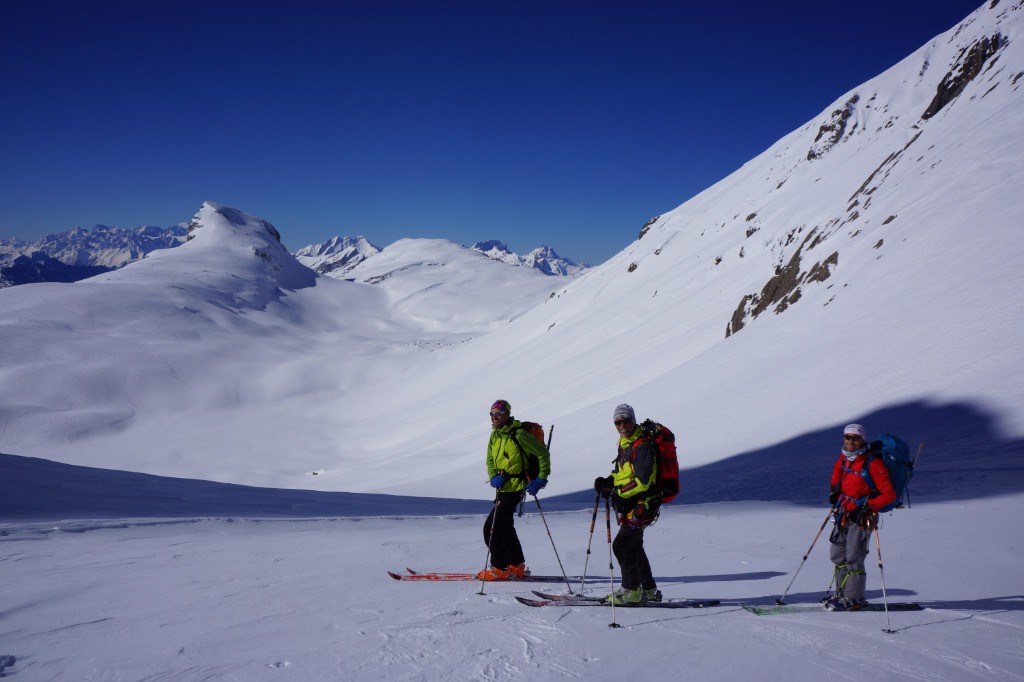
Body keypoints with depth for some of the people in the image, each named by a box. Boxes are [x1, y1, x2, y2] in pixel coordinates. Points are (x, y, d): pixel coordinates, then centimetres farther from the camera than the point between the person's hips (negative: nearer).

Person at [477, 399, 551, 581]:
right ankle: (516, 566, 32)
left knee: (491, 528, -9)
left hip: (515, 487, -9)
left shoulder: (518, 434, -16)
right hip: (503, 487, 9)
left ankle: (499, 568, 2)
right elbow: (490, 461, 16)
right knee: (505, 527, 19)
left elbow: (543, 453, -12)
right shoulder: (495, 435, 10)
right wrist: (494, 477, -4)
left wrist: (542, 478, -15)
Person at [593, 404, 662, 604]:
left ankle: (631, 590, -1)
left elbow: (643, 481, -23)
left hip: (642, 505, -10)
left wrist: (618, 492, -19)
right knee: (634, 547, 16)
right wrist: (608, 482, 2)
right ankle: (649, 590, 26)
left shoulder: (642, 446, -17)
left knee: (621, 545, -11)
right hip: (630, 505, 10)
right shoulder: (625, 444, 13)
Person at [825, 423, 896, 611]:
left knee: (853, 558, -7)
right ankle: (842, 593, 27)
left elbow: (889, 494, -17)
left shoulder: (873, 463, -17)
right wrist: (834, 487, 15)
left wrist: (868, 506, -26)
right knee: (837, 555, 13)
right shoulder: (844, 458, 4)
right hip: (843, 514, 8)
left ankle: (854, 598, 6)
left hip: (861, 517, -8)